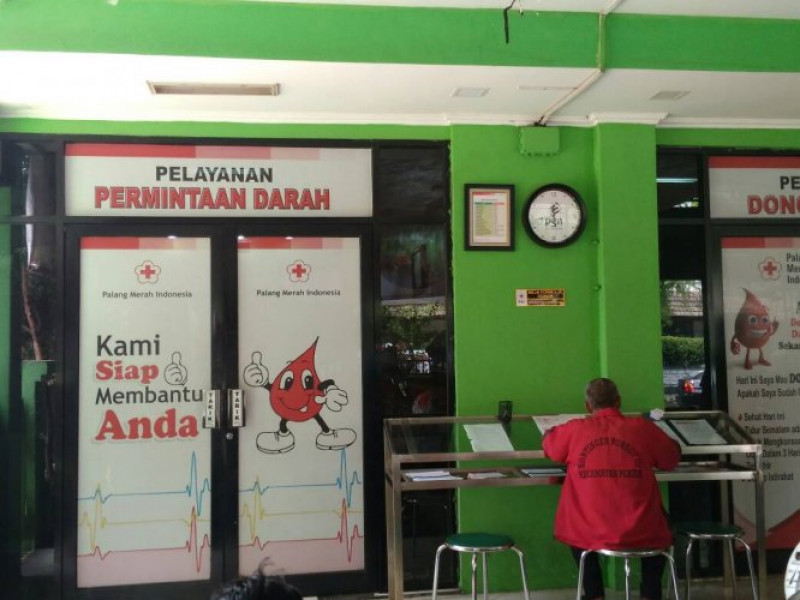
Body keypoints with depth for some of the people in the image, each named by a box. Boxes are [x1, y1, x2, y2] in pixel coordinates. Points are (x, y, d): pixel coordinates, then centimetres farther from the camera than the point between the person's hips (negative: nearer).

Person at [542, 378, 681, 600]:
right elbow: (672, 458, 13)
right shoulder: (642, 427, -3)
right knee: (657, 520, 34)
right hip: (641, 533, 1)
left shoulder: (574, 429, -3)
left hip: (590, 534, 0)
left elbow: (549, 445, 17)